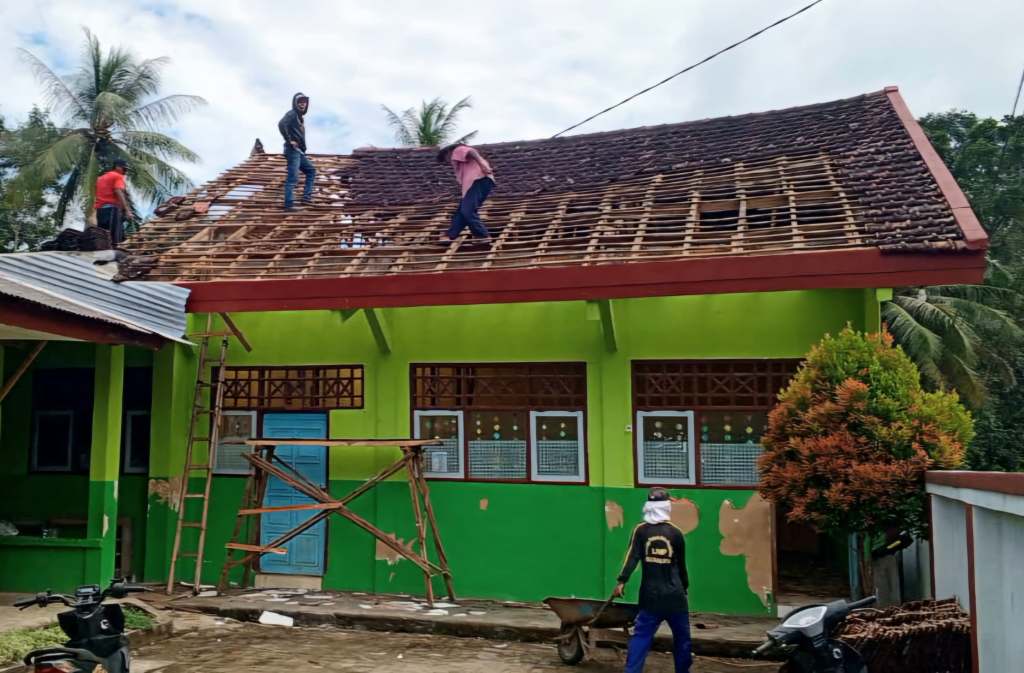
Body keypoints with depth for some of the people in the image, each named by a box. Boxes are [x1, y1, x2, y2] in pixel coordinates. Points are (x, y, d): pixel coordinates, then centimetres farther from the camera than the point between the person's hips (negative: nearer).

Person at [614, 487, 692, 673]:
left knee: (641, 634, 2)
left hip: (650, 595, 1)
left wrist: (621, 581, -13)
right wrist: (685, 587, 21)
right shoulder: (676, 533, -1)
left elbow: (632, 557, -11)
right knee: (682, 636, 14)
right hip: (674, 595, 0)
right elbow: (681, 565, 8)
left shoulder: (640, 530, -1)